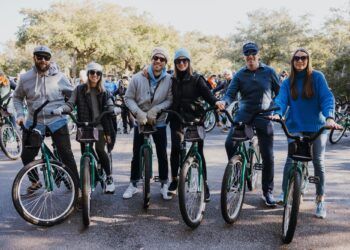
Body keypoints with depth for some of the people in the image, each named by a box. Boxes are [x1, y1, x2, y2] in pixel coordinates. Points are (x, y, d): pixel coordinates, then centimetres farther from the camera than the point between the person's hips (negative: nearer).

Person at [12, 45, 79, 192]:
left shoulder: (59, 77, -5)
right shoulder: (25, 78, 0)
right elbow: (17, 97, 13)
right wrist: (20, 114, 0)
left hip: (57, 121, -2)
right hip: (34, 123, 3)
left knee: (66, 155, -6)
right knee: (26, 156, 5)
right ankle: (35, 181, 31)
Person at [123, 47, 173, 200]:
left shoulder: (169, 79, -11)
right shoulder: (138, 78, -11)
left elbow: (170, 100, -10)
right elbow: (128, 98, -6)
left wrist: (154, 110, -22)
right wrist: (139, 113, -19)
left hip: (159, 122, 0)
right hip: (140, 122, 0)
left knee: (162, 155, 7)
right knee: (136, 154, 8)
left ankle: (164, 185, 23)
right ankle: (133, 185, 23)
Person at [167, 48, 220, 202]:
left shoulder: (197, 79, 1)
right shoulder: (172, 80, 10)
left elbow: (207, 94, -9)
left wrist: (216, 102, -28)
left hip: (194, 119, -2)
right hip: (177, 119, 2)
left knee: (198, 151, -3)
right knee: (175, 149, -9)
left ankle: (204, 184, 7)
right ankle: (174, 180, 12)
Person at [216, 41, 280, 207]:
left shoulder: (269, 72, 4)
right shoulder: (240, 75, 5)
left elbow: (280, 93, 8)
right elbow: (231, 93, -5)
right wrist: (224, 102, -26)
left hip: (264, 117, 0)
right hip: (244, 115, 1)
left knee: (268, 156, 0)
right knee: (229, 143, -22)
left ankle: (268, 192, 15)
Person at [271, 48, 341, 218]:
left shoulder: (317, 77, -2)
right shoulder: (288, 82, 5)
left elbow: (327, 97, -12)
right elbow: (281, 99, -9)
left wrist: (329, 117, -29)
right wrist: (278, 113, -30)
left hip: (317, 127, -1)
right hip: (295, 126, 1)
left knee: (318, 163, 4)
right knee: (291, 159, -11)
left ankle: (320, 200, 17)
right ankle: (284, 193, 5)